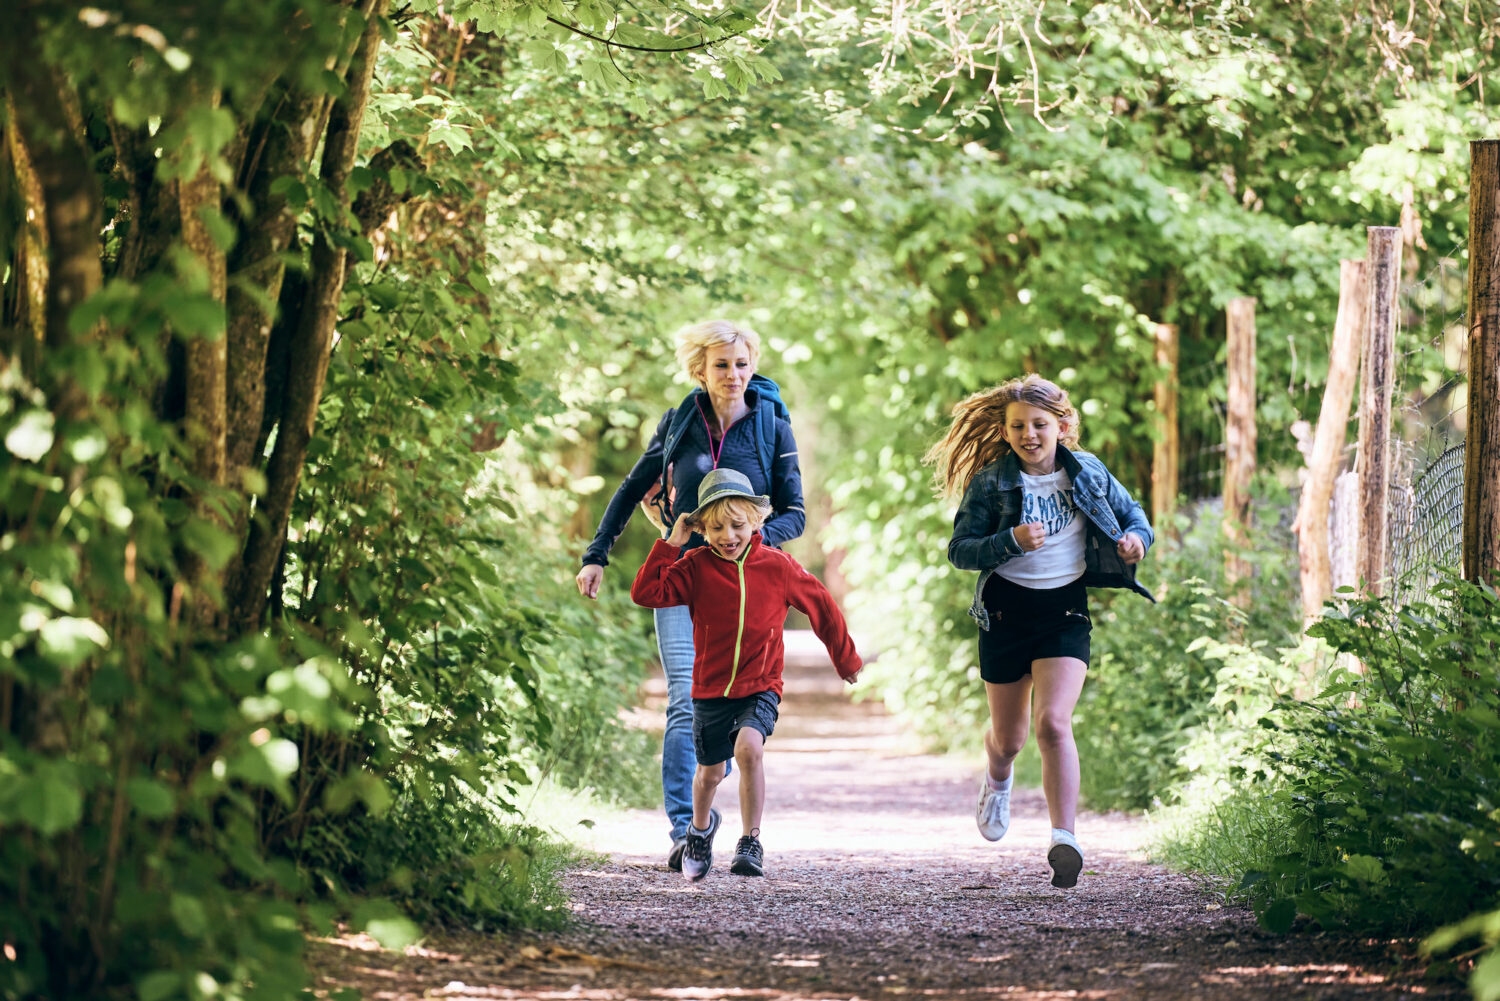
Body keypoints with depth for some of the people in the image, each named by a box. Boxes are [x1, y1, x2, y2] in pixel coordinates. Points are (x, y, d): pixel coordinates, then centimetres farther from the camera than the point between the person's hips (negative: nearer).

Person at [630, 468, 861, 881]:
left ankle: (751, 843, -17)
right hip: (711, 688, 2)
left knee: (749, 746, -28)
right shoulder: (696, 567, -6)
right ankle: (701, 829, 47)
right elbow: (645, 593, -17)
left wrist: (846, 660, 17)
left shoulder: (777, 566, -6)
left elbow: (821, 606, 7)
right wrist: (670, 545, -19)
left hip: (760, 687, -2)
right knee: (711, 772, 14)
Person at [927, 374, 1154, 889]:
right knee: (1009, 736, 14)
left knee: (1053, 722, -21)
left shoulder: (1088, 474, 0)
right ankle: (997, 780, 52)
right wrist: (1010, 542, -24)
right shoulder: (990, 483, -5)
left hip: (1065, 610, -1)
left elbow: (1132, 513, 15)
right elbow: (959, 549, -7)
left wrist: (1135, 538, -8)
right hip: (1006, 611, 1)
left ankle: (1065, 839, -25)